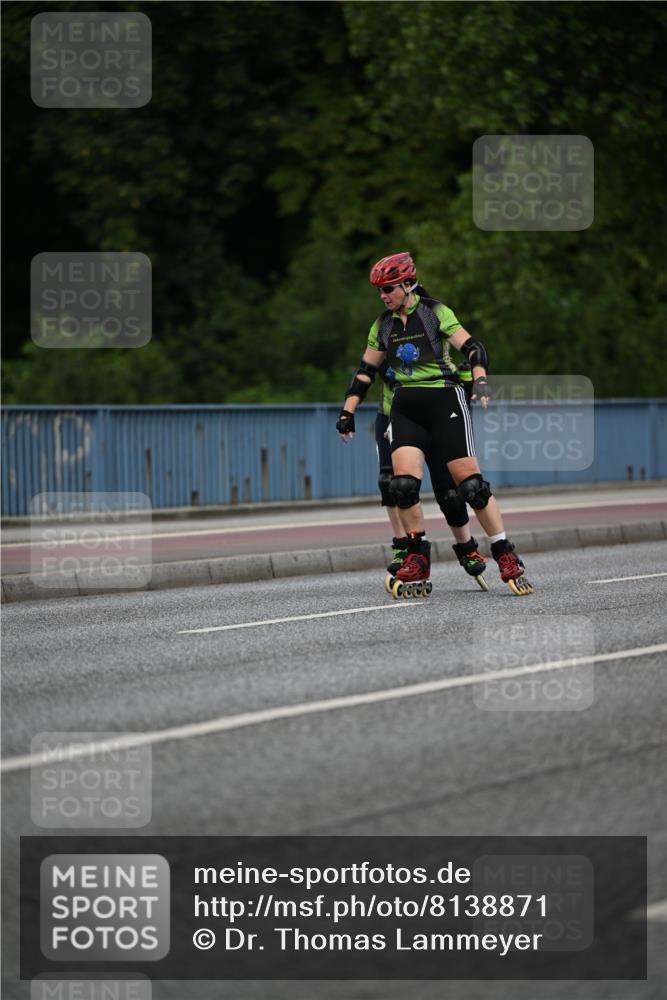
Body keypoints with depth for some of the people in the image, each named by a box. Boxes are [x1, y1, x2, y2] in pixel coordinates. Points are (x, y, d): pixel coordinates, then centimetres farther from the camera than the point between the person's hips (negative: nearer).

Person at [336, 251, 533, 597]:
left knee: (471, 484, -9)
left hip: (444, 400, -4)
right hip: (406, 409, 4)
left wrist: (480, 380, -26)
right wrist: (347, 412, 16)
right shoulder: (383, 325, 13)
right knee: (403, 484, -14)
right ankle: (417, 563, 0)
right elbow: (366, 371, 21)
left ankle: (507, 560, -1)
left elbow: (472, 348, -9)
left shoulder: (435, 312, -2)